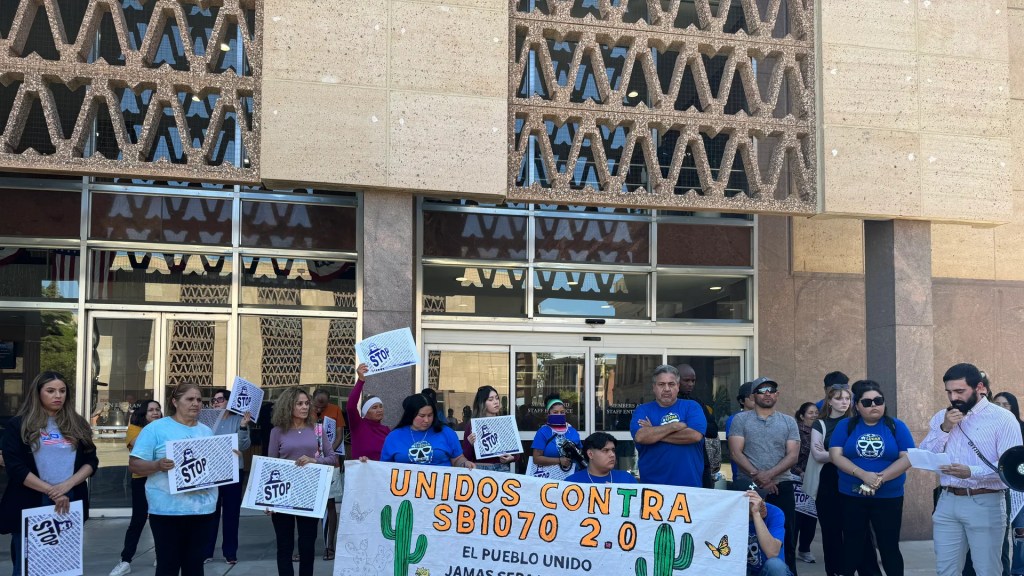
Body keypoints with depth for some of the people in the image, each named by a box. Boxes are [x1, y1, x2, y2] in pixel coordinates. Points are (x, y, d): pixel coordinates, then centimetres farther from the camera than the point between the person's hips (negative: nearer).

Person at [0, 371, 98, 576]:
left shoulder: (77, 425, 10)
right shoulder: (18, 425, 1)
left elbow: (91, 461, 6)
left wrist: (68, 484, -12)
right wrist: (51, 491, -16)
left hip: (70, 503, 3)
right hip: (30, 505, -3)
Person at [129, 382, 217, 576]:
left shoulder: (206, 431, 14)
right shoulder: (156, 429, -3)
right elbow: (134, 465, -7)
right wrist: (158, 465, -26)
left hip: (203, 508, 5)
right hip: (168, 509, -5)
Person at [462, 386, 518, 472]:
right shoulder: (472, 425, 0)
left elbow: (516, 453, 10)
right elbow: (465, 456, 0)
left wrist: (511, 458, -10)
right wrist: (470, 444, -17)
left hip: (502, 469, 2)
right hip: (480, 469, -2)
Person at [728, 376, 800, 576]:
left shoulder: (789, 422, 9)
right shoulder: (741, 419, 4)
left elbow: (792, 455, 0)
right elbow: (735, 452, -4)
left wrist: (770, 474, -15)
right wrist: (758, 478, -13)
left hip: (781, 486, 1)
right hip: (748, 486, -1)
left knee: (786, 539, 2)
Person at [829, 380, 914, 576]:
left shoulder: (897, 426, 2)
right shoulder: (845, 426, 3)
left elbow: (907, 458, -7)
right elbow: (836, 455, -6)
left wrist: (879, 479, -19)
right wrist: (863, 475, -21)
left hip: (889, 497, -1)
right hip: (851, 496, 1)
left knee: (889, 547, 4)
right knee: (852, 546, 11)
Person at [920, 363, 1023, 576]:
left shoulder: (1003, 419, -6)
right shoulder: (940, 418, 11)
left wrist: (972, 472, -28)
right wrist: (944, 428, -8)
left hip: (985, 504, -5)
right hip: (947, 502, 5)